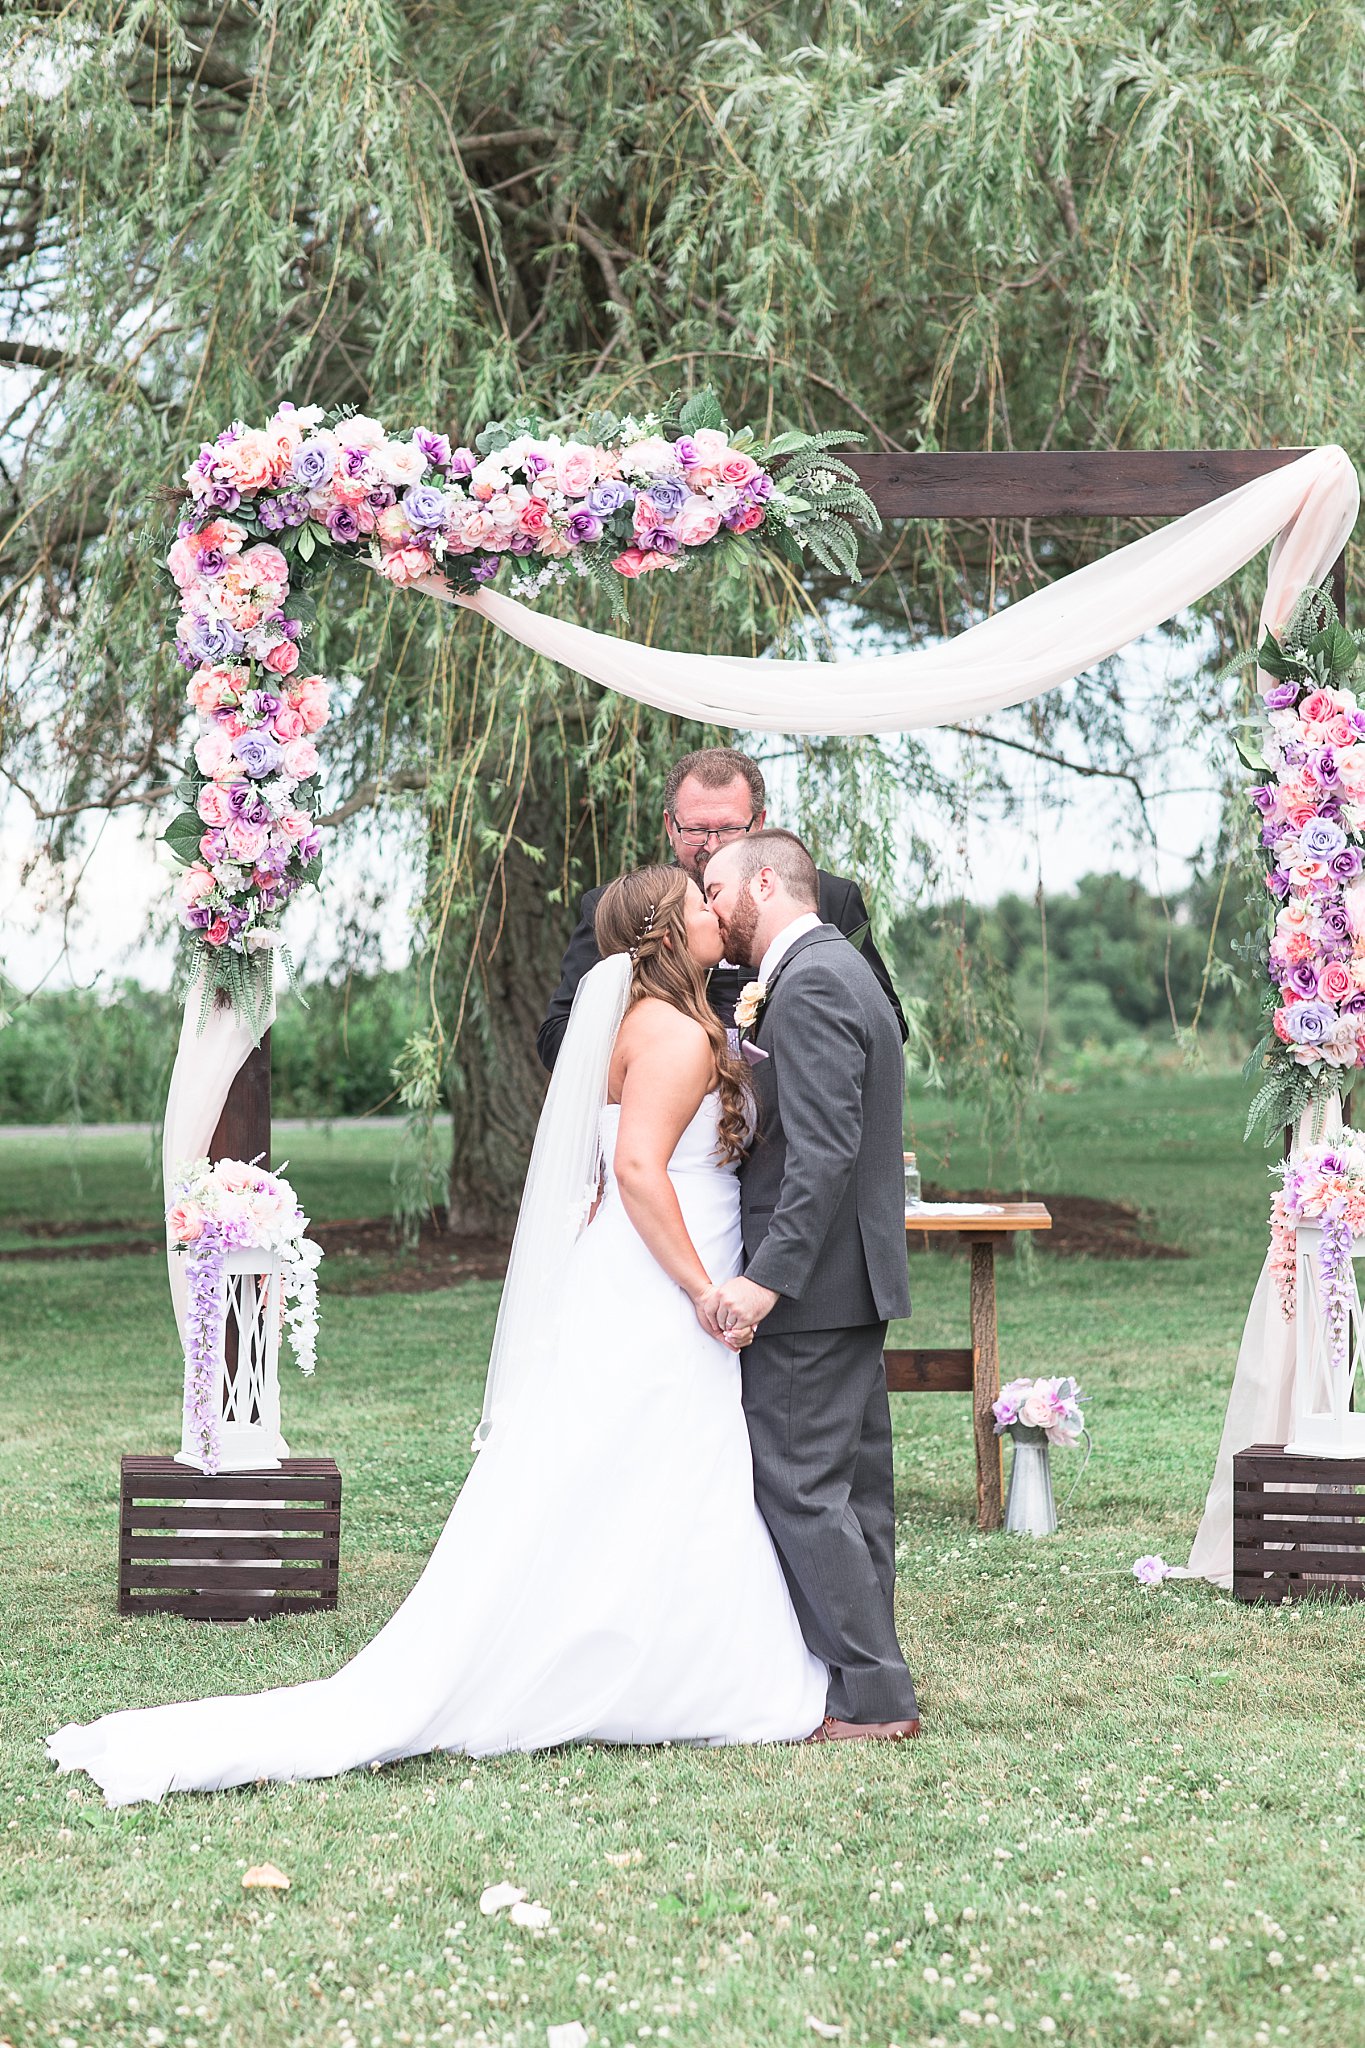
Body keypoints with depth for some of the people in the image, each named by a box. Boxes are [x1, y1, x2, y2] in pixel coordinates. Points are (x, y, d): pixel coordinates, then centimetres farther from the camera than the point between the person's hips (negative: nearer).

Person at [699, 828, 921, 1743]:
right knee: (851, 1485, 14)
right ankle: (869, 1679, 20)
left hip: (811, 1286, -11)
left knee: (799, 1488, -6)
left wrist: (766, 1278, -28)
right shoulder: (837, 970, 17)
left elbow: (823, 1152, -25)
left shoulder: (808, 987, -17)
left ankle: (874, 1694, -3)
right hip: (851, 1279, 11)